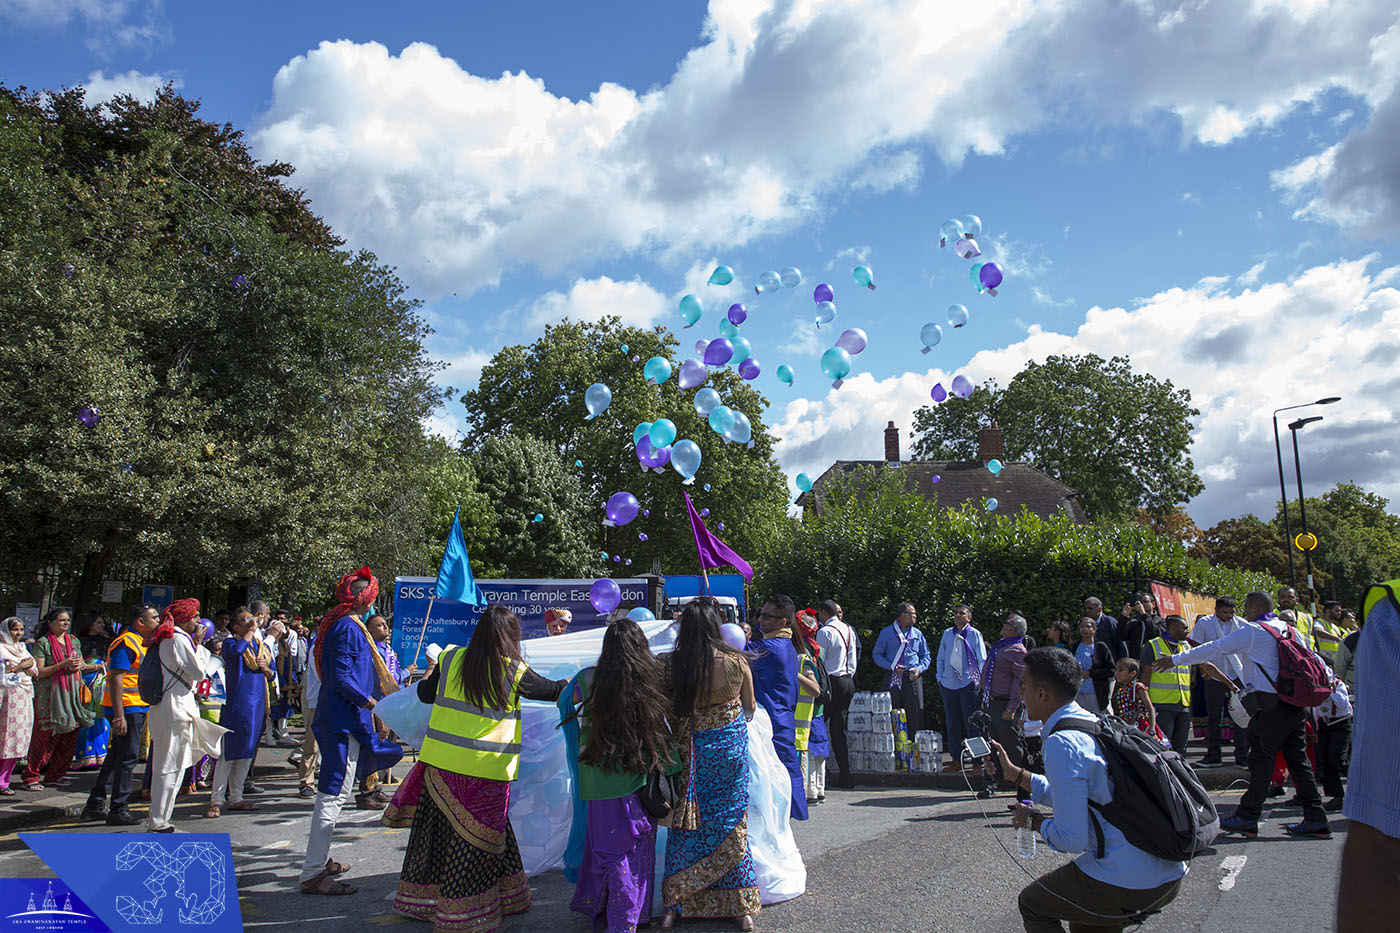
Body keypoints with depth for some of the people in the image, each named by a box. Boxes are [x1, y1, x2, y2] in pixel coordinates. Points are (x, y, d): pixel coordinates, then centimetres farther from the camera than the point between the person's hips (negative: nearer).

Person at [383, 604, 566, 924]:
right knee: (473, 840, 9)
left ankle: (424, 899, 32)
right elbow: (550, 690, 9)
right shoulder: (513, 671, -6)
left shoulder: (450, 659, 1)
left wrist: (429, 677, 35)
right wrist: (570, 684, 29)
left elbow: (425, 693, 14)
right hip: (484, 770, -4)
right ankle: (461, 910, 17)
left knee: (436, 830, 17)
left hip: (439, 763, 4)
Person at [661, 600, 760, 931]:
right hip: (730, 748, 0)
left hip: (691, 752, 0)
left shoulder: (675, 665, -10)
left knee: (687, 827, 12)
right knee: (731, 823, 11)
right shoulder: (736, 662, -10)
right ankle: (742, 906, 18)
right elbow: (750, 709, 3)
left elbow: (670, 712, -2)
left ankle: (675, 905, 19)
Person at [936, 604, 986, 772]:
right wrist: (940, 678, 6)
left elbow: (982, 660, 1)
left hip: (968, 683, -4)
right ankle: (956, 760, 16)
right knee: (952, 724, 8)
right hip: (948, 683, 4)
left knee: (971, 723, -4)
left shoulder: (974, 634, 1)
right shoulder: (947, 634, 10)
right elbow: (941, 658, 15)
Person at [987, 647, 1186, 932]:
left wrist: (1032, 820, 0)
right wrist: (1012, 772, 30)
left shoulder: (1061, 743, -18)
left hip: (1126, 884, -9)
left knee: (1032, 904, 14)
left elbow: (1072, 840, -19)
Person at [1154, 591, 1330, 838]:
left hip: (1270, 706, -8)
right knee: (1297, 759, 10)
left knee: (1261, 760, -4)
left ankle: (1248, 817, 0)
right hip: (1296, 704, 8)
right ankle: (1315, 819, 11)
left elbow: (1215, 649, -7)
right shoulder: (1290, 631, 14)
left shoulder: (1252, 631, -7)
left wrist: (1176, 659, -1)